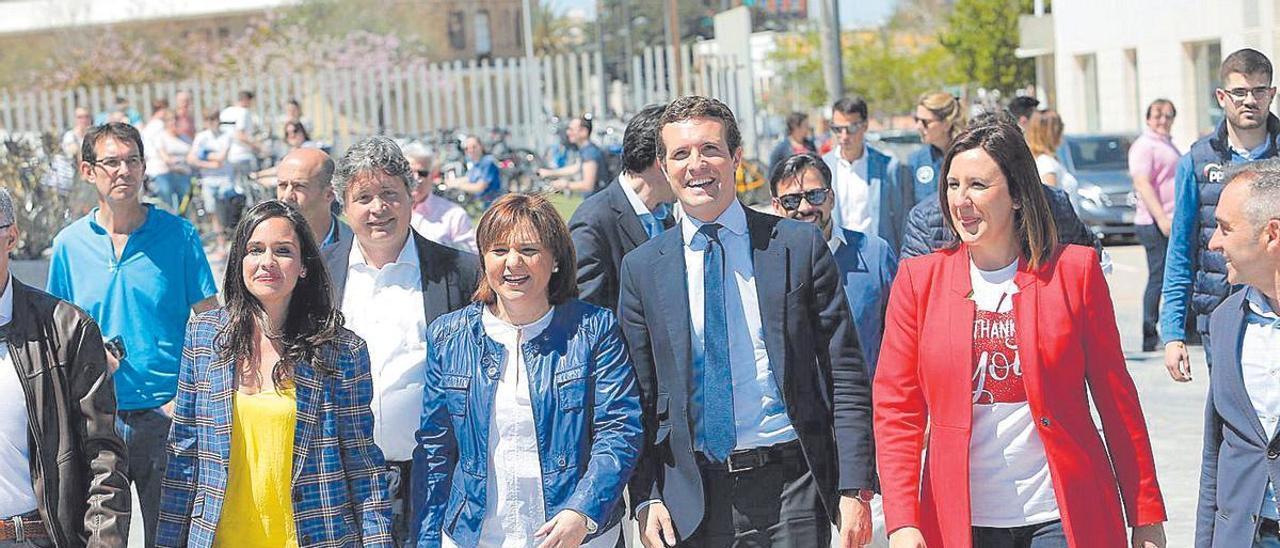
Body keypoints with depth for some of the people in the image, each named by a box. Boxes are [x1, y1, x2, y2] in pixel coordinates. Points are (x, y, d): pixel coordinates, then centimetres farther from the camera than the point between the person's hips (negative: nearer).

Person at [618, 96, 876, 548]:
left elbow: (846, 377, 0)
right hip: (693, 501, 1)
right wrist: (646, 498, -3)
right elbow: (640, 397, 7)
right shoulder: (642, 269, 5)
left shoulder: (800, 246, 1)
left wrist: (856, 489, -6)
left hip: (792, 488, -1)